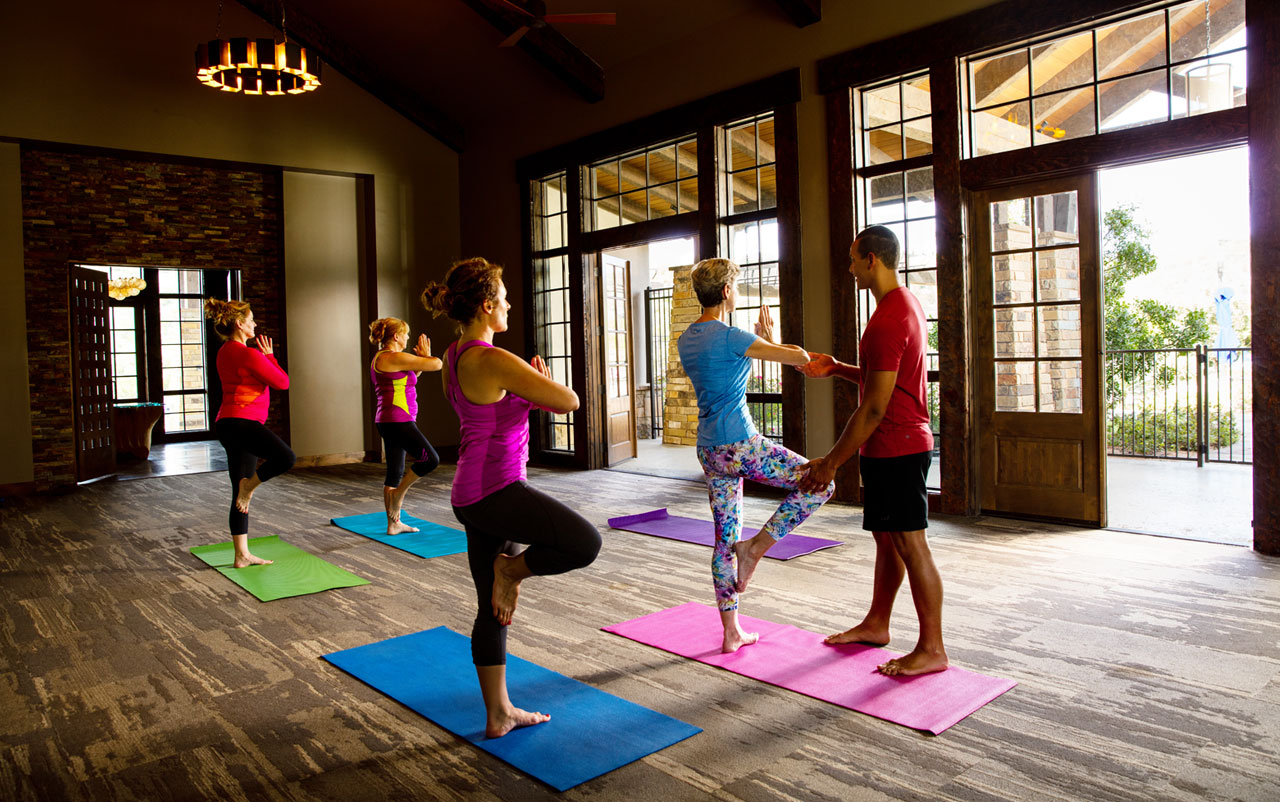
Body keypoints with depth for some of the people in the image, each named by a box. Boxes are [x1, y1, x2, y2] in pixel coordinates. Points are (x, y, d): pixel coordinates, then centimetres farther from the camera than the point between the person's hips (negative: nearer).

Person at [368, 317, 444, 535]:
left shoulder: (381, 358, 17)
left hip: (389, 422, 11)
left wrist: (421, 359, 22)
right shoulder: (394, 357, -14)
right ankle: (398, 493, 2)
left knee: (395, 473, 12)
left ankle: (394, 523, 17)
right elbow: (437, 364, -13)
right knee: (431, 459, -10)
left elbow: (408, 378, 30)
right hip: (397, 421, -11)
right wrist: (426, 356, 8)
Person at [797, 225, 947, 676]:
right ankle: (876, 624, 30)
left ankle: (932, 649, 8)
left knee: (909, 542, -3)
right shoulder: (905, 305, 12)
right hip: (893, 446, 11)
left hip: (896, 448, -11)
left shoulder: (887, 321, -21)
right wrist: (837, 368, 9)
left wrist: (831, 463, -18)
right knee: (886, 537, 17)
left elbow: (874, 407, -23)